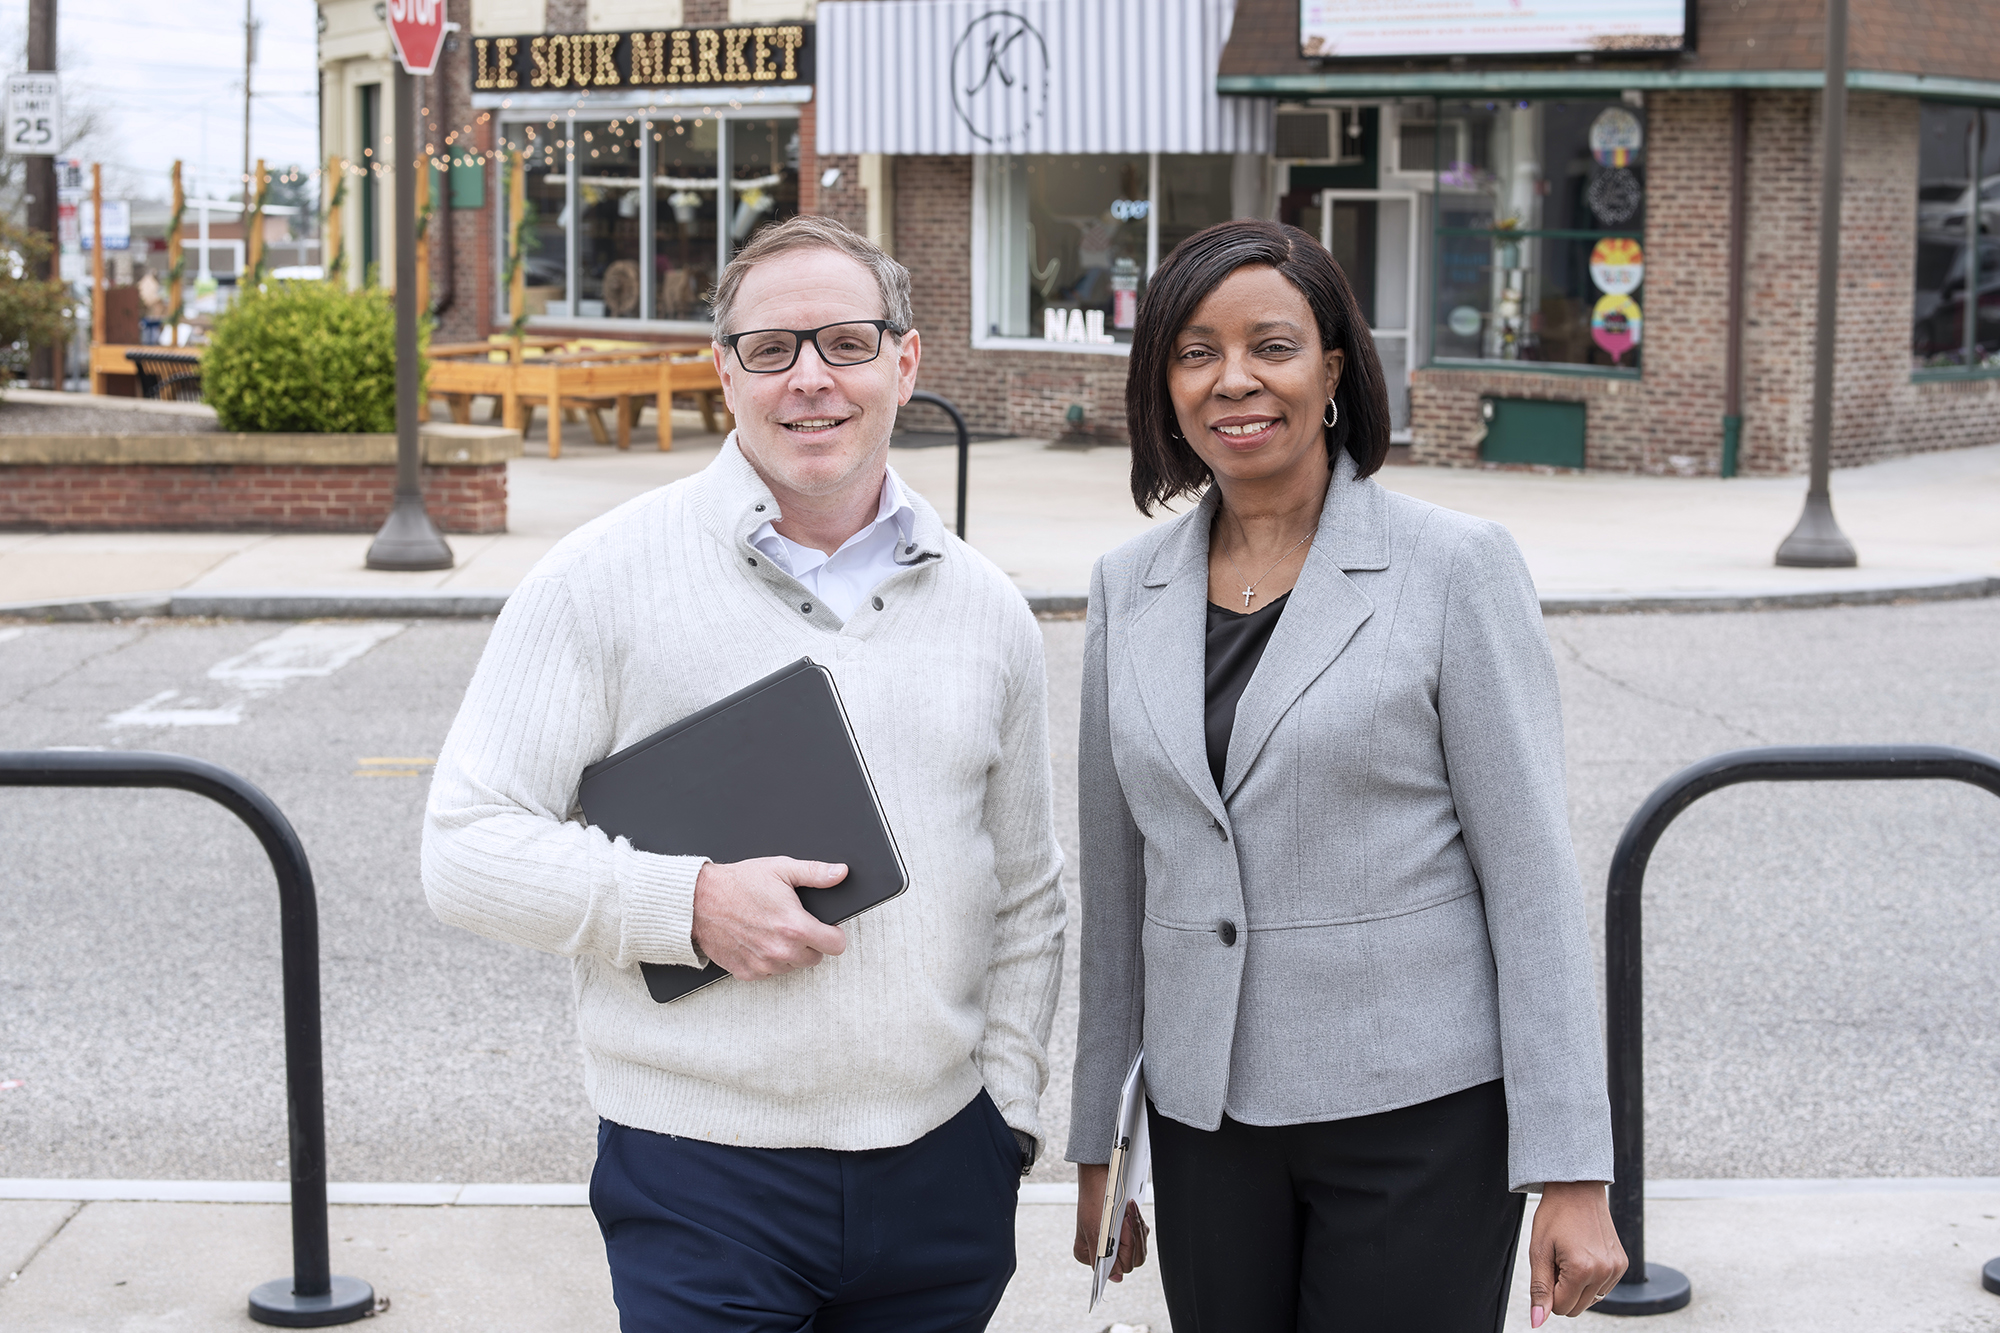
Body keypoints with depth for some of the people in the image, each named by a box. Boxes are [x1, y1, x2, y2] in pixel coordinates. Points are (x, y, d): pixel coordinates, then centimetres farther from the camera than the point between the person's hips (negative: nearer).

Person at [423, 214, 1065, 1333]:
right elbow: (468, 850, -7)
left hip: (940, 1168, 4)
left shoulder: (987, 610, 9)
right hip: (701, 1170, -3)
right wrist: (689, 902, -17)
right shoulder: (610, 575, -4)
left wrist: (1009, 1105, 9)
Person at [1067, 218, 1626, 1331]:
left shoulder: (1456, 568, -7)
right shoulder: (1131, 588, 6)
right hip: (1206, 1121, 4)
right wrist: (1096, 1145, 13)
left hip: (1420, 1115, -4)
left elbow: (1532, 876, -9)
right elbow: (1116, 880, 12)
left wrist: (1573, 1176, -12)